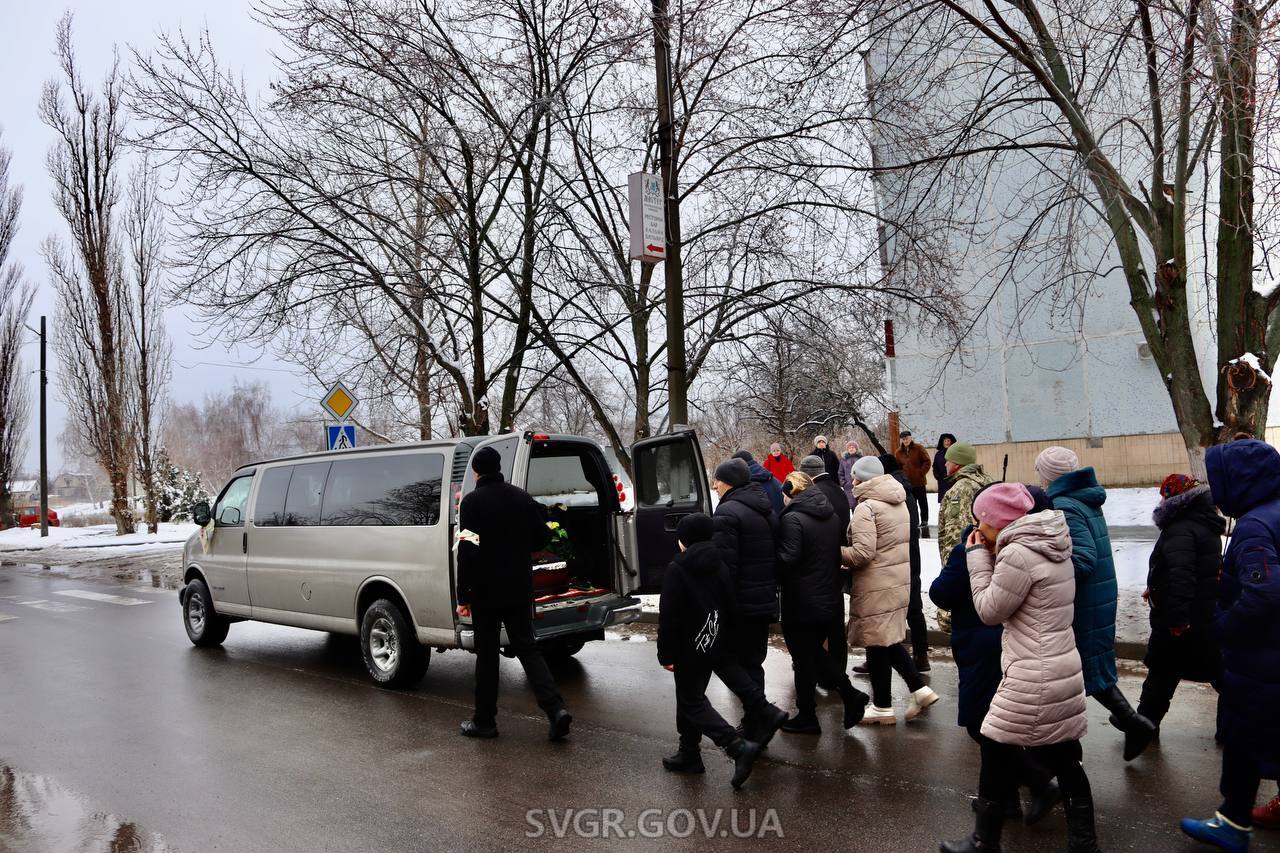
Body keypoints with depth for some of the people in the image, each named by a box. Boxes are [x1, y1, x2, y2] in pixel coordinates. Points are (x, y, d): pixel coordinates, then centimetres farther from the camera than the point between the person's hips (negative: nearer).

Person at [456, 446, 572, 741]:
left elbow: (468, 551, -18)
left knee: (487, 654, 8)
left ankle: (484, 721, 17)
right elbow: (542, 537, 9)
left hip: (486, 590, -4)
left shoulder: (472, 502, -13)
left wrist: (463, 596, -13)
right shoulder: (521, 497, 4)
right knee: (527, 647, 10)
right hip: (520, 589, 5)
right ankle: (556, 709, -3)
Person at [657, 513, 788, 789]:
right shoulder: (720, 567, 3)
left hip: (689, 649, -7)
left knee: (692, 702, 0)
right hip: (716, 646, 7)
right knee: (692, 696, 21)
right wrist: (724, 637, 20)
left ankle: (738, 747, -12)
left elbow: (668, 618, -18)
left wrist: (665, 654, -11)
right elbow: (730, 608, 9)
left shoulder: (676, 570, -17)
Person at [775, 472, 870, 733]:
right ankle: (850, 694, 16)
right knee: (816, 651, 23)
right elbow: (839, 552, 13)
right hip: (829, 600, 8)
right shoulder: (832, 515, 7)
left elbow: (787, 559, -24)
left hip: (801, 604, -8)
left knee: (803, 658, 6)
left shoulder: (792, 519, -19)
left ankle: (807, 717, 17)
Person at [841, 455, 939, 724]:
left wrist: (837, 552, -7)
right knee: (889, 641, 20)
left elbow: (862, 553, -24)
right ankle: (920, 689, 16)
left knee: (876, 644, 4)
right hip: (900, 581, 9)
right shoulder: (899, 503, 11)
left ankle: (883, 707, 15)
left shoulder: (866, 508, -17)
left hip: (876, 587, -8)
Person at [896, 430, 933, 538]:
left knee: (923, 503, 6)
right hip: (907, 483, 3)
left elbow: (927, 462, -3)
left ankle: (924, 524, 14)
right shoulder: (899, 452, 6)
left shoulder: (918, 448, -4)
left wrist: (921, 473, -10)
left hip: (919, 481, -3)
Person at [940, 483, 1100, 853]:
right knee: (1063, 755, 16)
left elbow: (990, 610, -12)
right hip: (1061, 666, 9)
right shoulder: (1053, 546, 9)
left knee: (996, 750, 4)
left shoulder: (1018, 555, -21)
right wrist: (991, 555, 5)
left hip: (1033, 676, -9)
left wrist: (978, 557, -6)